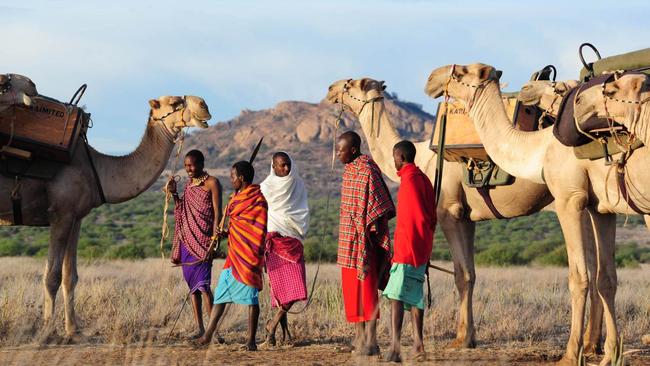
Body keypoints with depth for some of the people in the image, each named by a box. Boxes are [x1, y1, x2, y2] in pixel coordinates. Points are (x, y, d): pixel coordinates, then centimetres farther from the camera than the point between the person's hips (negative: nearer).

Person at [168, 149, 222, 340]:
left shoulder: (211, 183, -4)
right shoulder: (189, 185, 17)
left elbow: (217, 213, -9)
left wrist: (214, 240, -17)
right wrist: (174, 194, 7)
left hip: (203, 239, -7)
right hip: (187, 239, 7)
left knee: (202, 284, -15)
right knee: (192, 285, 6)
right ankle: (200, 328, 10)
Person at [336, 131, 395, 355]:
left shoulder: (367, 171, -16)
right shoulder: (349, 170, 13)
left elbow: (379, 205, -18)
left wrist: (375, 227, -24)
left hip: (363, 239, -9)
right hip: (349, 238, 10)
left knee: (365, 287, -8)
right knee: (352, 287, 13)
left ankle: (371, 342, -6)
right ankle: (359, 338, 20)